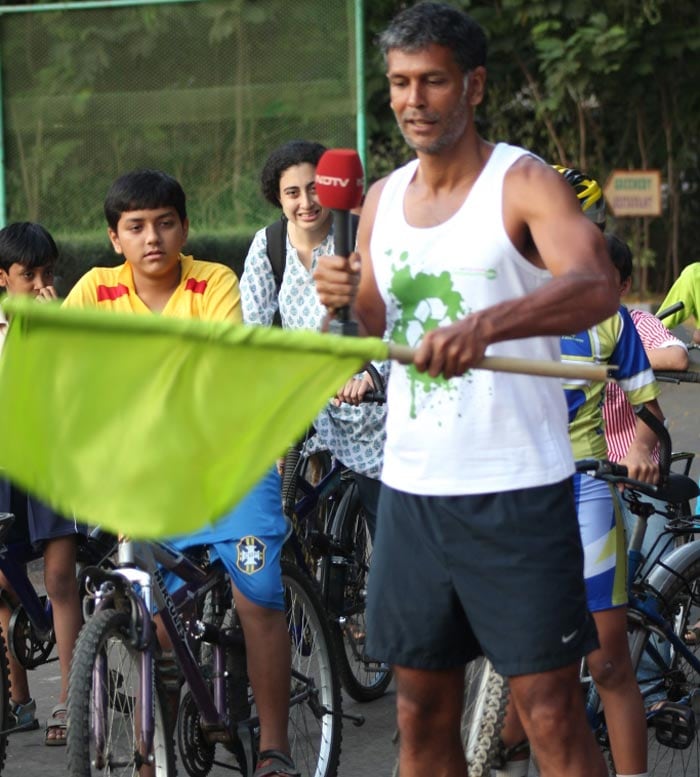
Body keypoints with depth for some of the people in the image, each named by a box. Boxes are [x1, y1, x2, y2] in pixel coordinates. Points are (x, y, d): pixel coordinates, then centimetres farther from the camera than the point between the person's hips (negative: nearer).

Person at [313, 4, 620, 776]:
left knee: (550, 713, -7)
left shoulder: (523, 183, -7)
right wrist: (344, 304, -7)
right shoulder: (383, 200, 11)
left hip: (516, 489, -6)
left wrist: (486, 323, -43)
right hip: (411, 487, 6)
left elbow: (596, 285, -26)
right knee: (422, 714, 10)